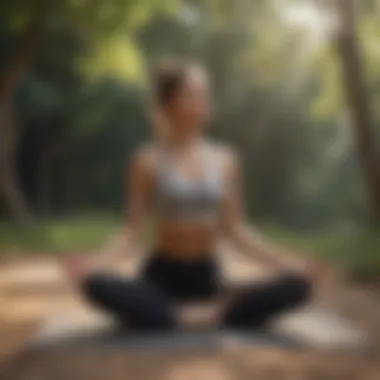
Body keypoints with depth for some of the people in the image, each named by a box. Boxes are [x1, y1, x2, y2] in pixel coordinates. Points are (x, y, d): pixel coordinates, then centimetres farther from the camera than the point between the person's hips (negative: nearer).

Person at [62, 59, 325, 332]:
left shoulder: (225, 160, 4)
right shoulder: (150, 160, -5)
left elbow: (235, 230, 7)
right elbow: (133, 230, -7)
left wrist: (288, 262, 1)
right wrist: (97, 261, -25)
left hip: (207, 276, 3)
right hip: (163, 276, -3)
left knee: (297, 285, -20)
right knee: (96, 284, -35)